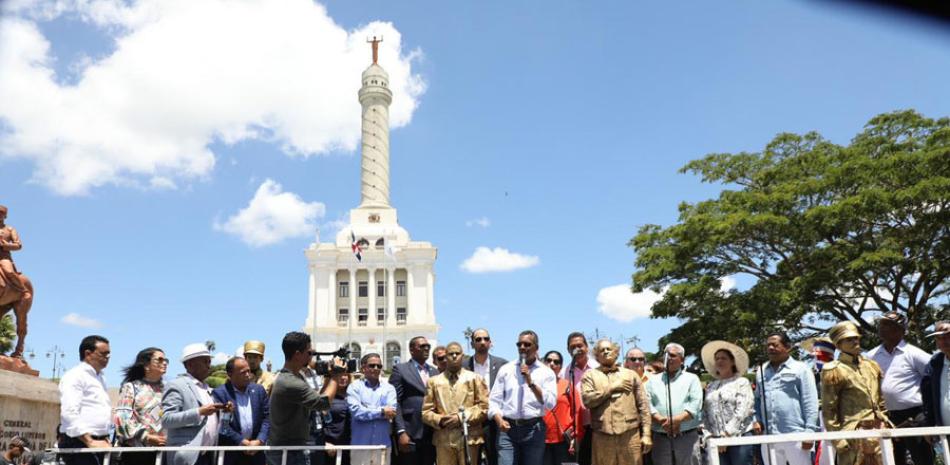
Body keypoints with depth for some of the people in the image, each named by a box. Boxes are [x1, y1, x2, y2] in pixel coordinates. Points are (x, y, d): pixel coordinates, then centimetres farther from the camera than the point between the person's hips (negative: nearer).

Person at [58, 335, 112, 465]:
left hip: (98, 442, 8)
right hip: (79, 443, -8)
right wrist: (90, 442, -22)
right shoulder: (74, 376, -6)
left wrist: (105, 439, 13)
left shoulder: (100, 379, 21)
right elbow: (69, 413, -18)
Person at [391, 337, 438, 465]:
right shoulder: (400, 369, 1)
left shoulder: (435, 372, 17)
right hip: (410, 435, -5)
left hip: (431, 435, 5)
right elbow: (395, 403, -6)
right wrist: (401, 432, -14)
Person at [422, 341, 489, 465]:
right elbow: (426, 412, 9)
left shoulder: (475, 378, 10)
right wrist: (439, 420, -11)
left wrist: (461, 417, -9)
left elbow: (484, 407, 2)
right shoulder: (434, 381, 13)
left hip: (469, 438, -1)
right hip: (443, 440, 1)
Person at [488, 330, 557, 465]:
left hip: (534, 430, 0)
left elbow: (551, 403, -7)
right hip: (508, 428, 1)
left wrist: (531, 382, -14)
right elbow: (494, 399, 6)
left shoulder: (546, 372, 5)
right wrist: (499, 420, -12)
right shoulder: (506, 369, 10)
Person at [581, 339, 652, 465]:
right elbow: (587, 399, -8)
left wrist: (646, 434, 1)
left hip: (630, 434, 1)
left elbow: (643, 405, 9)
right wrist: (612, 387, -5)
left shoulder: (631, 374, 13)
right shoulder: (590, 375, 9)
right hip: (602, 436, -1)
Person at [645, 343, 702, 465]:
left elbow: (695, 404, -4)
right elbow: (647, 404, 1)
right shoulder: (653, 381, 15)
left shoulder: (692, 379, 10)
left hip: (687, 436, -2)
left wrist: (678, 420, -18)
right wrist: (661, 420, -16)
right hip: (660, 438, 2)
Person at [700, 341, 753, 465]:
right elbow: (705, 414, 14)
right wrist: (708, 435, 1)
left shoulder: (742, 382, 3)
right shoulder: (710, 387, 16)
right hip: (717, 440, 4)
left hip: (739, 437, -4)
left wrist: (727, 434, -13)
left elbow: (742, 411, -8)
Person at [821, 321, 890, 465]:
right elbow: (828, 410, -9)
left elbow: (881, 400, 21)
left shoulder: (872, 366, 15)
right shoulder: (834, 371, -6)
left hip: (879, 431, 7)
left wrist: (887, 424, 14)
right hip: (853, 433, -6)